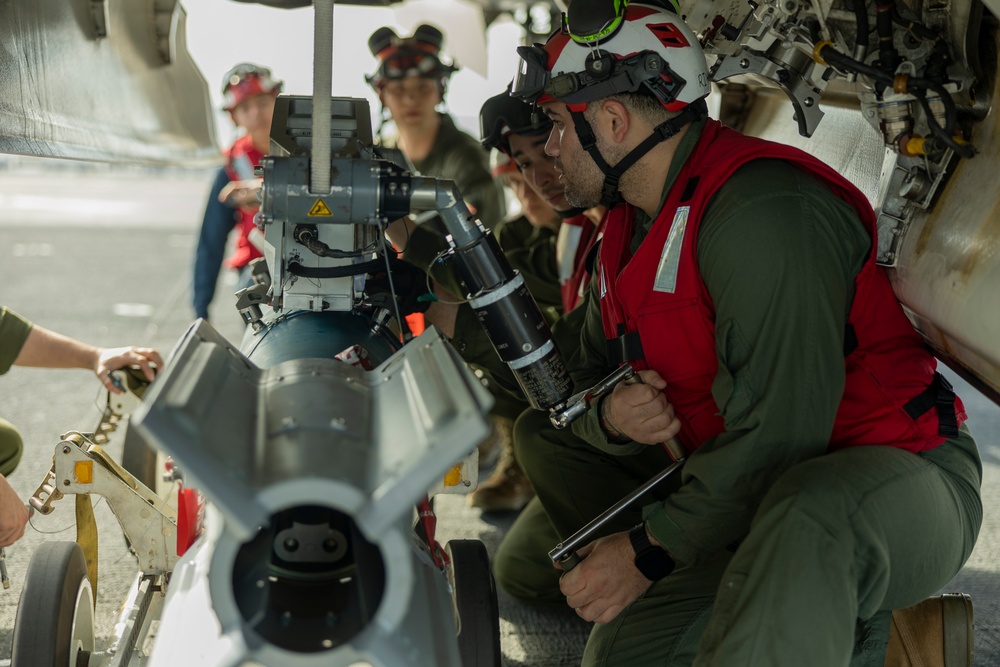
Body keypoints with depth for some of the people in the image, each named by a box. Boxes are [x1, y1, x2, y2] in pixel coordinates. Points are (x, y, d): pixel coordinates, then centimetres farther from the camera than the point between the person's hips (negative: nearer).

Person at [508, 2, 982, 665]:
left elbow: (780, 427, -26)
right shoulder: (629, 230, 11)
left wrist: (650, 550, -20)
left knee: (808, 517, -42)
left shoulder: (762, 211, -21)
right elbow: (591, 380, 13)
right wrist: (610, 417, -12)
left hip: (893, 478, -10)